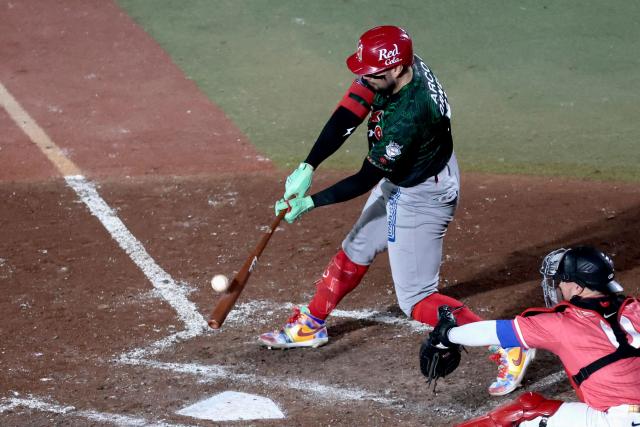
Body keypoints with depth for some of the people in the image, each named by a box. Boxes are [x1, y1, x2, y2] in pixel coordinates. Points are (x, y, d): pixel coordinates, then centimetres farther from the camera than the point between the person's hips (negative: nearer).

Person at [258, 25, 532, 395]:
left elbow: (366, 180, -28)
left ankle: (509, 347, -2)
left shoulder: (408, 116, -38)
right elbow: (347, 116, -15)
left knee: (415, 299, -5)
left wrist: (310, 203, -23)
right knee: (355, 251, 24)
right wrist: (308, 167, -24)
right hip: (396, 182, 9)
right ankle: (311, 325, 45)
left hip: (423, 197, -9)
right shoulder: (392, 69, -15)